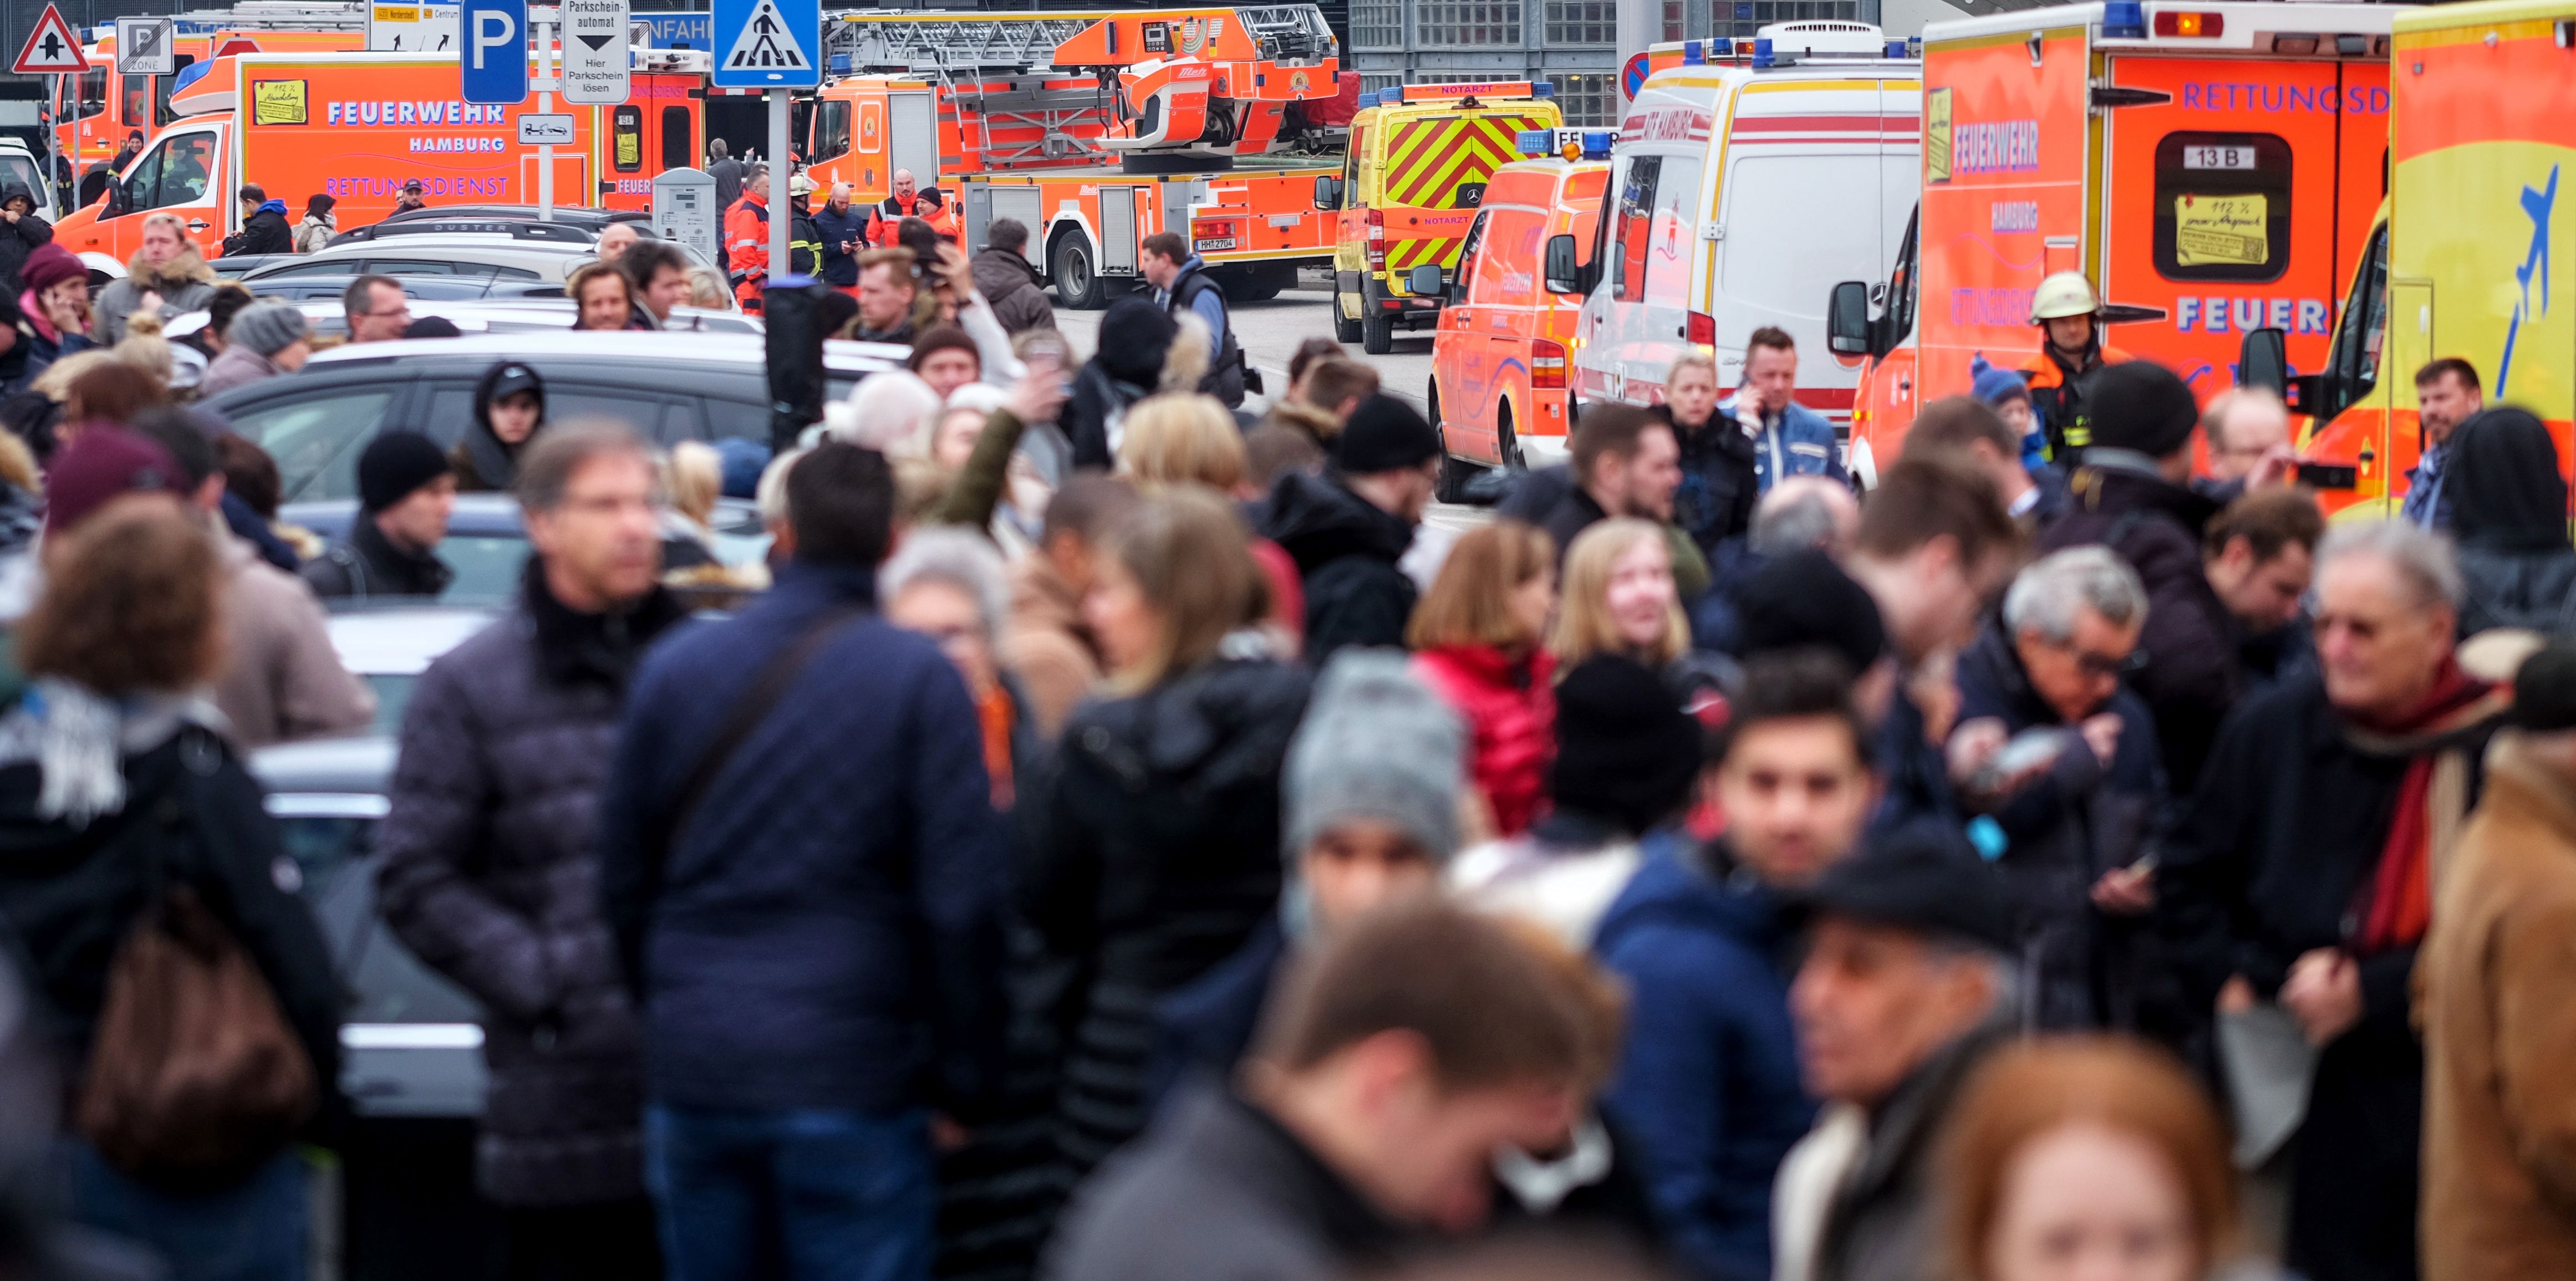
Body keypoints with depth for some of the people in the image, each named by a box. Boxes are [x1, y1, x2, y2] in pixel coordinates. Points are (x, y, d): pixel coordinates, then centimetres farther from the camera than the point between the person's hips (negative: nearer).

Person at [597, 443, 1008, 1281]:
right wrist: (961, 1080, 0)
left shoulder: (672, 669, 5)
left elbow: (624, 875, 11)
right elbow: (960, 898, -9)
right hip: (853, 1080, -4)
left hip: (691, 1076, 4)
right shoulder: (920, 681, -7)